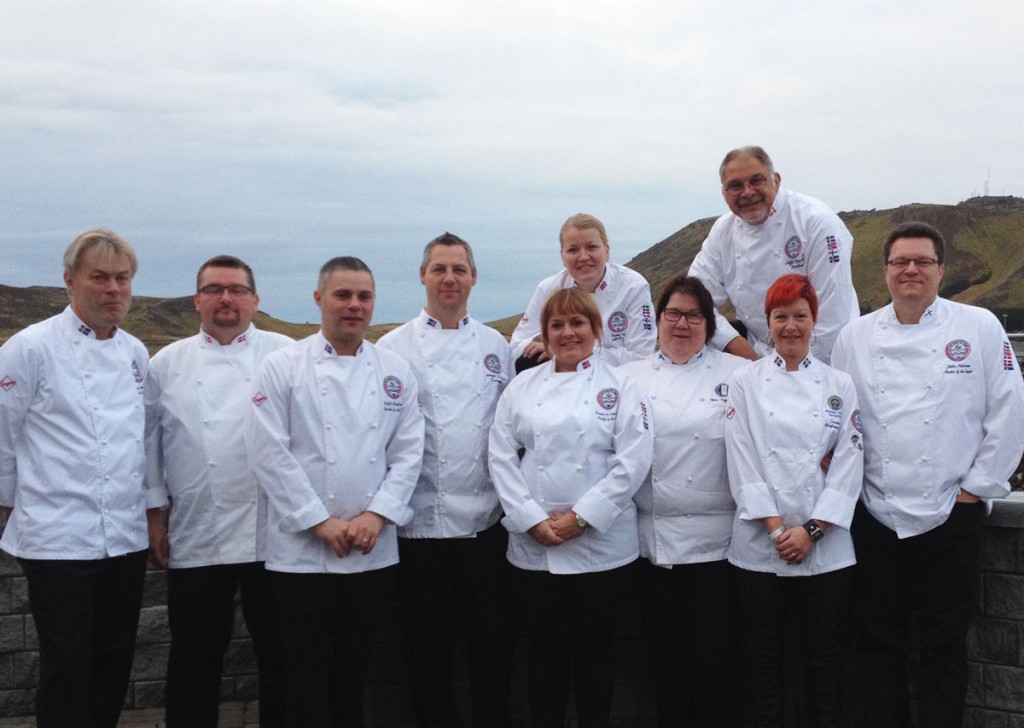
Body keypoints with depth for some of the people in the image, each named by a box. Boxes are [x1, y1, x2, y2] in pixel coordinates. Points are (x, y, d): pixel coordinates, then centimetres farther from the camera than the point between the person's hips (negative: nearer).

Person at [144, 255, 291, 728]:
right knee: (195, 657, 11)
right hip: (195, 537, 1)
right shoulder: (168, 363, 7)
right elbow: (149, 442, 10)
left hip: (272, 532, -1)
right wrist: (154, 515, 7)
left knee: (278, 651, 10)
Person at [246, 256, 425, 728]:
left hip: (372, 549, 3)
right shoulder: (282, 366, -3)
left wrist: (377, 515, -8)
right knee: (307, 672, 4)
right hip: (301, 549, -3)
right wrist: (320, 521, -12)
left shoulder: (395, 372, 7)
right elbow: (270, 452, -9)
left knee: (354, 668, 14)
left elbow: (408, 451, 4)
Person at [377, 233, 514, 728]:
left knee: (491, 639, 10)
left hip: (487, 518, 2)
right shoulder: (394, 347, 0)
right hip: (423, 519, -2)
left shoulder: (496, 345, 8)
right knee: (429, 646, 9)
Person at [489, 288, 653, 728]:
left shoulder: (619, 386, 0)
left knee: (594, 652, 8)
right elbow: (501, 456, 1)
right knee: (545, 651, 10)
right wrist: (533, 520, -9)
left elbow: (633, 461, -8)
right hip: (533, 546, 2)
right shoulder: (523, 386, 7)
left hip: (601, 543, -2)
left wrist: (581, 518, -13)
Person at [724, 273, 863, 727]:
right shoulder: (745, 382, 2)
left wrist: (811, 530, -9)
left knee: (825, 655, 9)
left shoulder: (839, 385, 5)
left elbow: (849, 463, -1)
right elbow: (742, 461, -5)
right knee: (764, 655, 8)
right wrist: (776, 527, -11)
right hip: (759, 542, -1)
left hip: (825, 545, 1)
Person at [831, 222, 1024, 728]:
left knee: (944, 645, 7)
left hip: (950, 513, -2)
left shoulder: (979, 328, -1)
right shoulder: (854, 337, 5)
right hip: (875, 514, 2)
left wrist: (978, 485, -3)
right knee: (878, 642, 10)